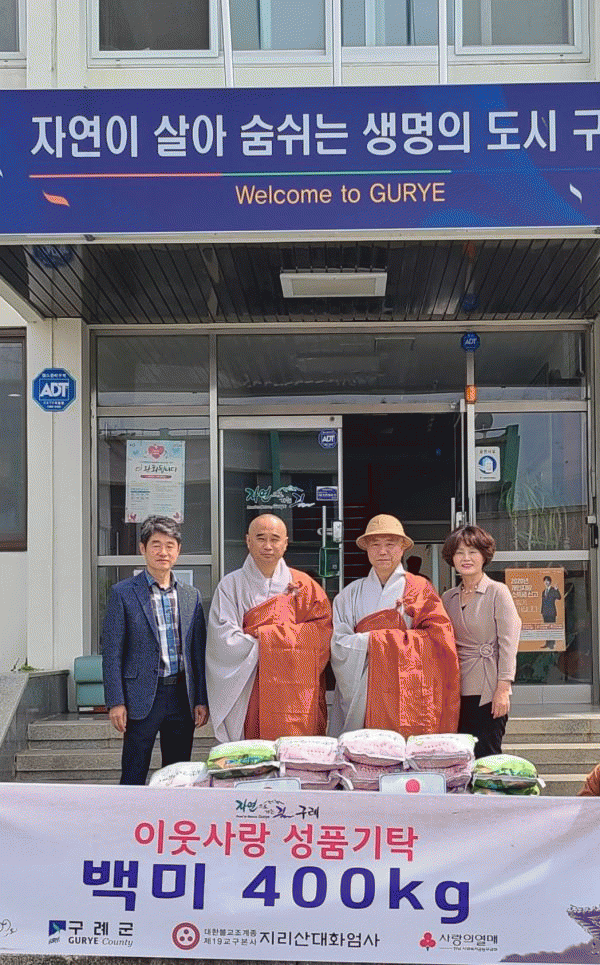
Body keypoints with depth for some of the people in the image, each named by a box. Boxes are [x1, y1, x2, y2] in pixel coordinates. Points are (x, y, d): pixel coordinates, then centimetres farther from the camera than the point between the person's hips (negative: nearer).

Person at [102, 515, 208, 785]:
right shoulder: (123, 593, -3)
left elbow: (199, 652, 12)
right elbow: (112, 651, -5)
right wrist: (116, 702, -10)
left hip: (182, 696, 4)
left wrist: (202, 700, 6)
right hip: (142, 697, -4)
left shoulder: (191, 596, 9)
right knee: (133, 777, 1)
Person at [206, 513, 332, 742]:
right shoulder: (231, 586, 6)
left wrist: (264, 636, -6)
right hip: (249, 694, -1)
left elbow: (323, 631, 2)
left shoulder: (304, 586, 11)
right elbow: (224, 639, -4)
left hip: (296, 695, 1)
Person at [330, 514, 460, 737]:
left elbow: (439, 637, -3)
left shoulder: (419, 589, 8)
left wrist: (377, 639, -6)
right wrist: (369, 643, -11)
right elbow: (339, 645, 5)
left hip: (408, 695, -1)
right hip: (363, 698, 1)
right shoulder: (350, 595, 14)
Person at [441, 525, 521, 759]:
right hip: (457, 690, 5)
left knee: (485, 758, -5)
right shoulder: (448, 598, 12)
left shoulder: (497, 592, -3)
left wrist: (503, 689, -14)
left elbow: (508, 642, -7)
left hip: (488, 690, -5)